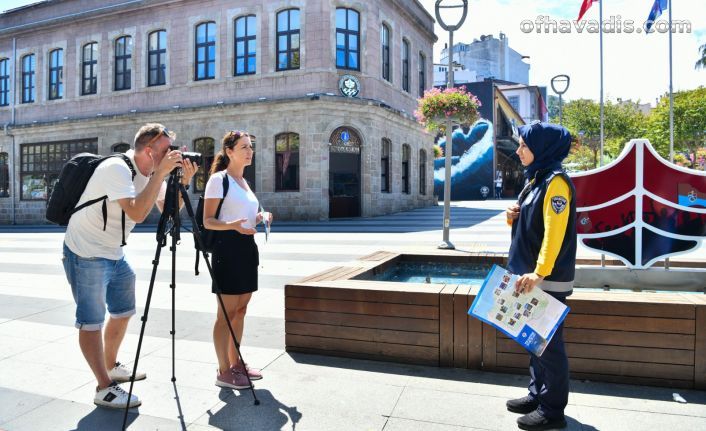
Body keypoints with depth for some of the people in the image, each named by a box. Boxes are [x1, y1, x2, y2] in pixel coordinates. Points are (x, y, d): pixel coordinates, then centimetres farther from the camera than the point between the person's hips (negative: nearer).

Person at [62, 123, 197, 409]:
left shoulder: (150, 173, 3)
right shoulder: (116, 168, -22)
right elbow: (137, 213, -35)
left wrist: (183, 181, -8)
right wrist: (160, 174, -30)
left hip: (114, 255, 9)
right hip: (86, 254, -9)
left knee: (123, 312, 17)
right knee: (92, 321, -2)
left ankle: (111, 368, 35)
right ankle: (104, 389, 6)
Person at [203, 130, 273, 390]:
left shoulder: (244, 182, 17)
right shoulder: (218, 179, -6)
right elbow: (208, 221, -11)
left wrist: (259, 219, 4)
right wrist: (232, 226, -28)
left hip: (247, 246, 8)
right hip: (228, 247, -8)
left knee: (240, 310, 12)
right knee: (226, 312, -4)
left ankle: (236, 363, 23)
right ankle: (224, 371, 5)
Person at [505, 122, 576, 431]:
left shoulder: (555, 181, -15)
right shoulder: (536, 179, 13)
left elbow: (555, 232, -23)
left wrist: (539, 273, -28)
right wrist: (512, 216, 0)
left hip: (548, 280, -9)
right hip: (531, 275, 9)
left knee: (549, 342, 1)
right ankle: (538, 395, 30)